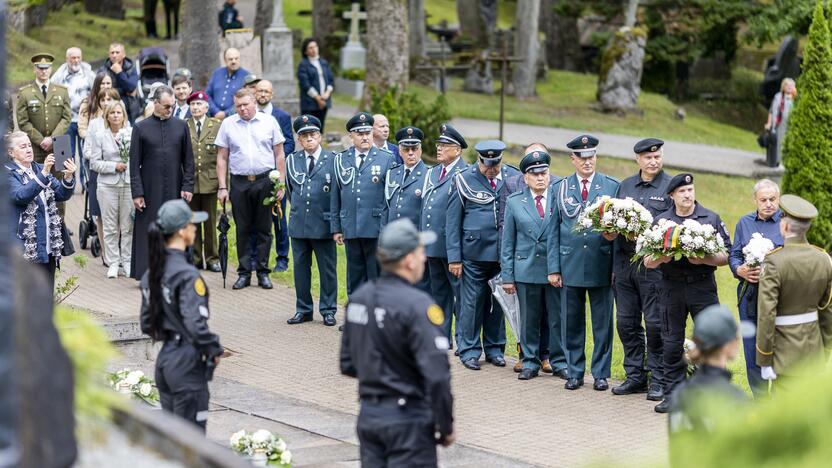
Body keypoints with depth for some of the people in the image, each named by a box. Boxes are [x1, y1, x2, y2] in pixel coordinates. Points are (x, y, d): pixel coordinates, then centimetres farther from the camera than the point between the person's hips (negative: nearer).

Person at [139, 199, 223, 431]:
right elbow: (196, 325, -24)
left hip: (165, 358, 9)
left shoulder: (151, 273, 8)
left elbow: (147, 324, 14)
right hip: (188, 362, -9)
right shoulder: (187, 275, -19)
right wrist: (214, 350, -10)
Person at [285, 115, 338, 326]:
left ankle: (328, 310, 11)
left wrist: (333, 219, 2)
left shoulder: (333, 160, -2)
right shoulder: (292, 161, 8)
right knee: (300, 268, 8)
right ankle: (303, 310, 17)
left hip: (323, 226, -3)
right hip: (298, 225, 3)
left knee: (327, 269, 3)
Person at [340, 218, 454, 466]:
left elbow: (347, 365, 14)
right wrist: (446, 427, -12)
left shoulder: (359, 297, 6)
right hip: (408, 419, -7)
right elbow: (437, 376, -23)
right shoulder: (417, 305, -18)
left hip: (368, 415, 7)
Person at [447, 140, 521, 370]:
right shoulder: (464, 180, -2)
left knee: (498, 302, 9)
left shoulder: (514, 178, 4)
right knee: (471, 302, 0)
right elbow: (452, 221, 0)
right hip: (474, 253, -2)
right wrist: (454, 257, -5)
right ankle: (469, 350, 9)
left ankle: (494, 349, 21)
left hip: (504, 254, 2)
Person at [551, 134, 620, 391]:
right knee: (572, 322, 8)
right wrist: (554, 268, 2)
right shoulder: (560, 188, 6)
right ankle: (574, 372, 17)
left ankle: (601, 373, 13)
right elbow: (554, 230, 6)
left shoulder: (612, 186, 2)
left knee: (602, 322, 4)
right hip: (570, 266, 1)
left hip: (601, 266, -1)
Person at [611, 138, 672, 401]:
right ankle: (635, 376, 18)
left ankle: (658, 380, 6)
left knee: (655, 324, -3)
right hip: (624, 263, 5)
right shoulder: (625, 186, 14)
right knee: (626, 323, 8)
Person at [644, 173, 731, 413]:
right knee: (672, 342, 6)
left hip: (702, 286, -2)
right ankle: (672, 394, 13)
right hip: (671, 287, 2)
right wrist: (660, 258, -12)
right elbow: (647, 261, 9)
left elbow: (725, 256, 2)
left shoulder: (711, 219, 5)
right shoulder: (660, 221, 9)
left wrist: (704, 259, -15)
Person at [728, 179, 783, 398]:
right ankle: (760, 398, 19)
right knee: (751, 350, 8)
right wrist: (740, 270, -7)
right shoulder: (744, 223, 13)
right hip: (749, 293, 4)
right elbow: (733, 255, 14)